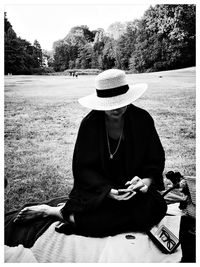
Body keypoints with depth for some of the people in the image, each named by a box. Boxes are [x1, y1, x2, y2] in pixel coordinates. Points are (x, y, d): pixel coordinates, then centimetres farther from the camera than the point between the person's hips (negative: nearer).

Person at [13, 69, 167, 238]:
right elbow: (83, 168, -9)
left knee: (156, 206, -28)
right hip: (98, 186, -3)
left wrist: (147, 180, -21)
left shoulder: (142, 119, -7)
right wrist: (108, 190, -24)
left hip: (133, 186, 4)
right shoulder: (90, 124, -10)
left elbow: (156, 161, 1)